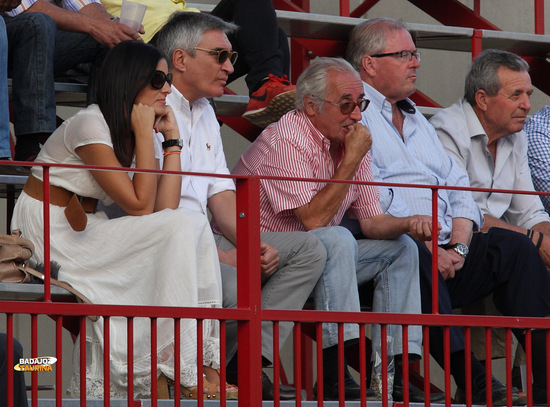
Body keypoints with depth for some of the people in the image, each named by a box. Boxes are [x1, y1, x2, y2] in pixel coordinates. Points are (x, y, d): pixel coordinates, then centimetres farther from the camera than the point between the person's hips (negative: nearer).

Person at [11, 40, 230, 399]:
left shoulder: (134, 134, 10)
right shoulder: (90, 125, -17)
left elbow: (165, 208, -2)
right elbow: (140, 206, -20)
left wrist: (172, 137, 1)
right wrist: (144, 134, -16)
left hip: (84, 233, 8)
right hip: (51, 238, -8)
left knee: (194, 225, -12)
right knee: (182, 229, -21)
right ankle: (183, 377, -21)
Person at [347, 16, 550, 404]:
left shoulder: (419, 122, 28)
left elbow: (459, 187, 20)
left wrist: (458, 245, 0)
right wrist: (424, 245, -15)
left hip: (441, 257, 8)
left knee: (512, 246, -11)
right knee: (411, 254, -38)